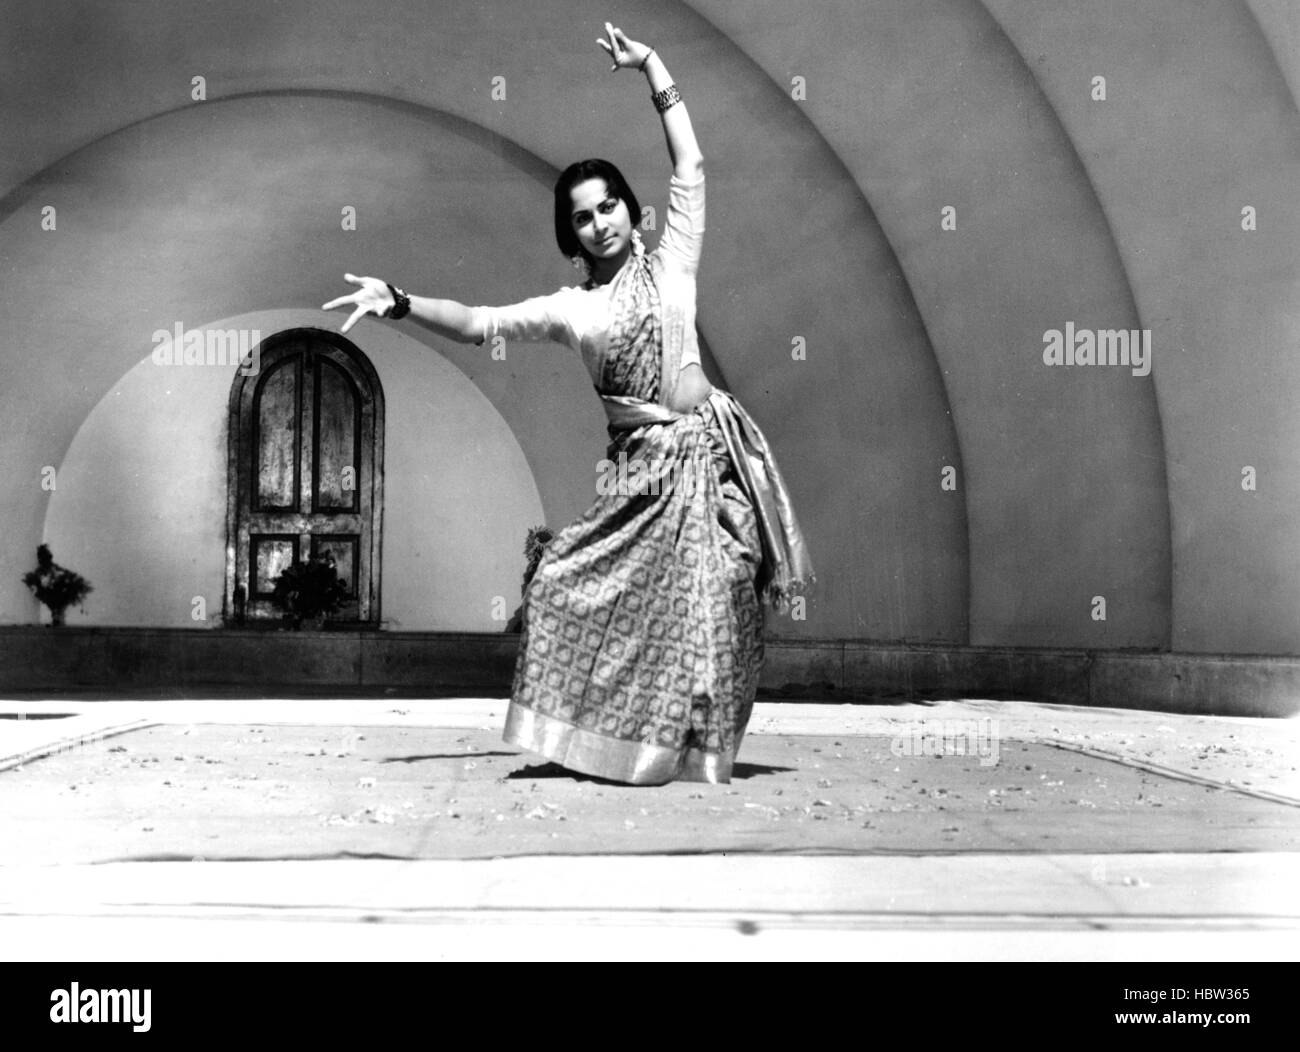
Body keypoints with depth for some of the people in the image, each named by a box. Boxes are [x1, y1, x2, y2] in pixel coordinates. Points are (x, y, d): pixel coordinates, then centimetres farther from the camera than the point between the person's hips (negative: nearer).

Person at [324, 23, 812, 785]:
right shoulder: (570, 307, 11)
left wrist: (652, 66, 4)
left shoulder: (671, 264, 5)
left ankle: (696, 749, 10)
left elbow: (691, 166, 3)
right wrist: (401, 303, -5)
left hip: (707, 447, -3)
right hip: (642, 465, 3)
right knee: (567, 586, -1)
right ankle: (608, 738, 13)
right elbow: (478, 324, 8)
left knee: (702, 606, -2)